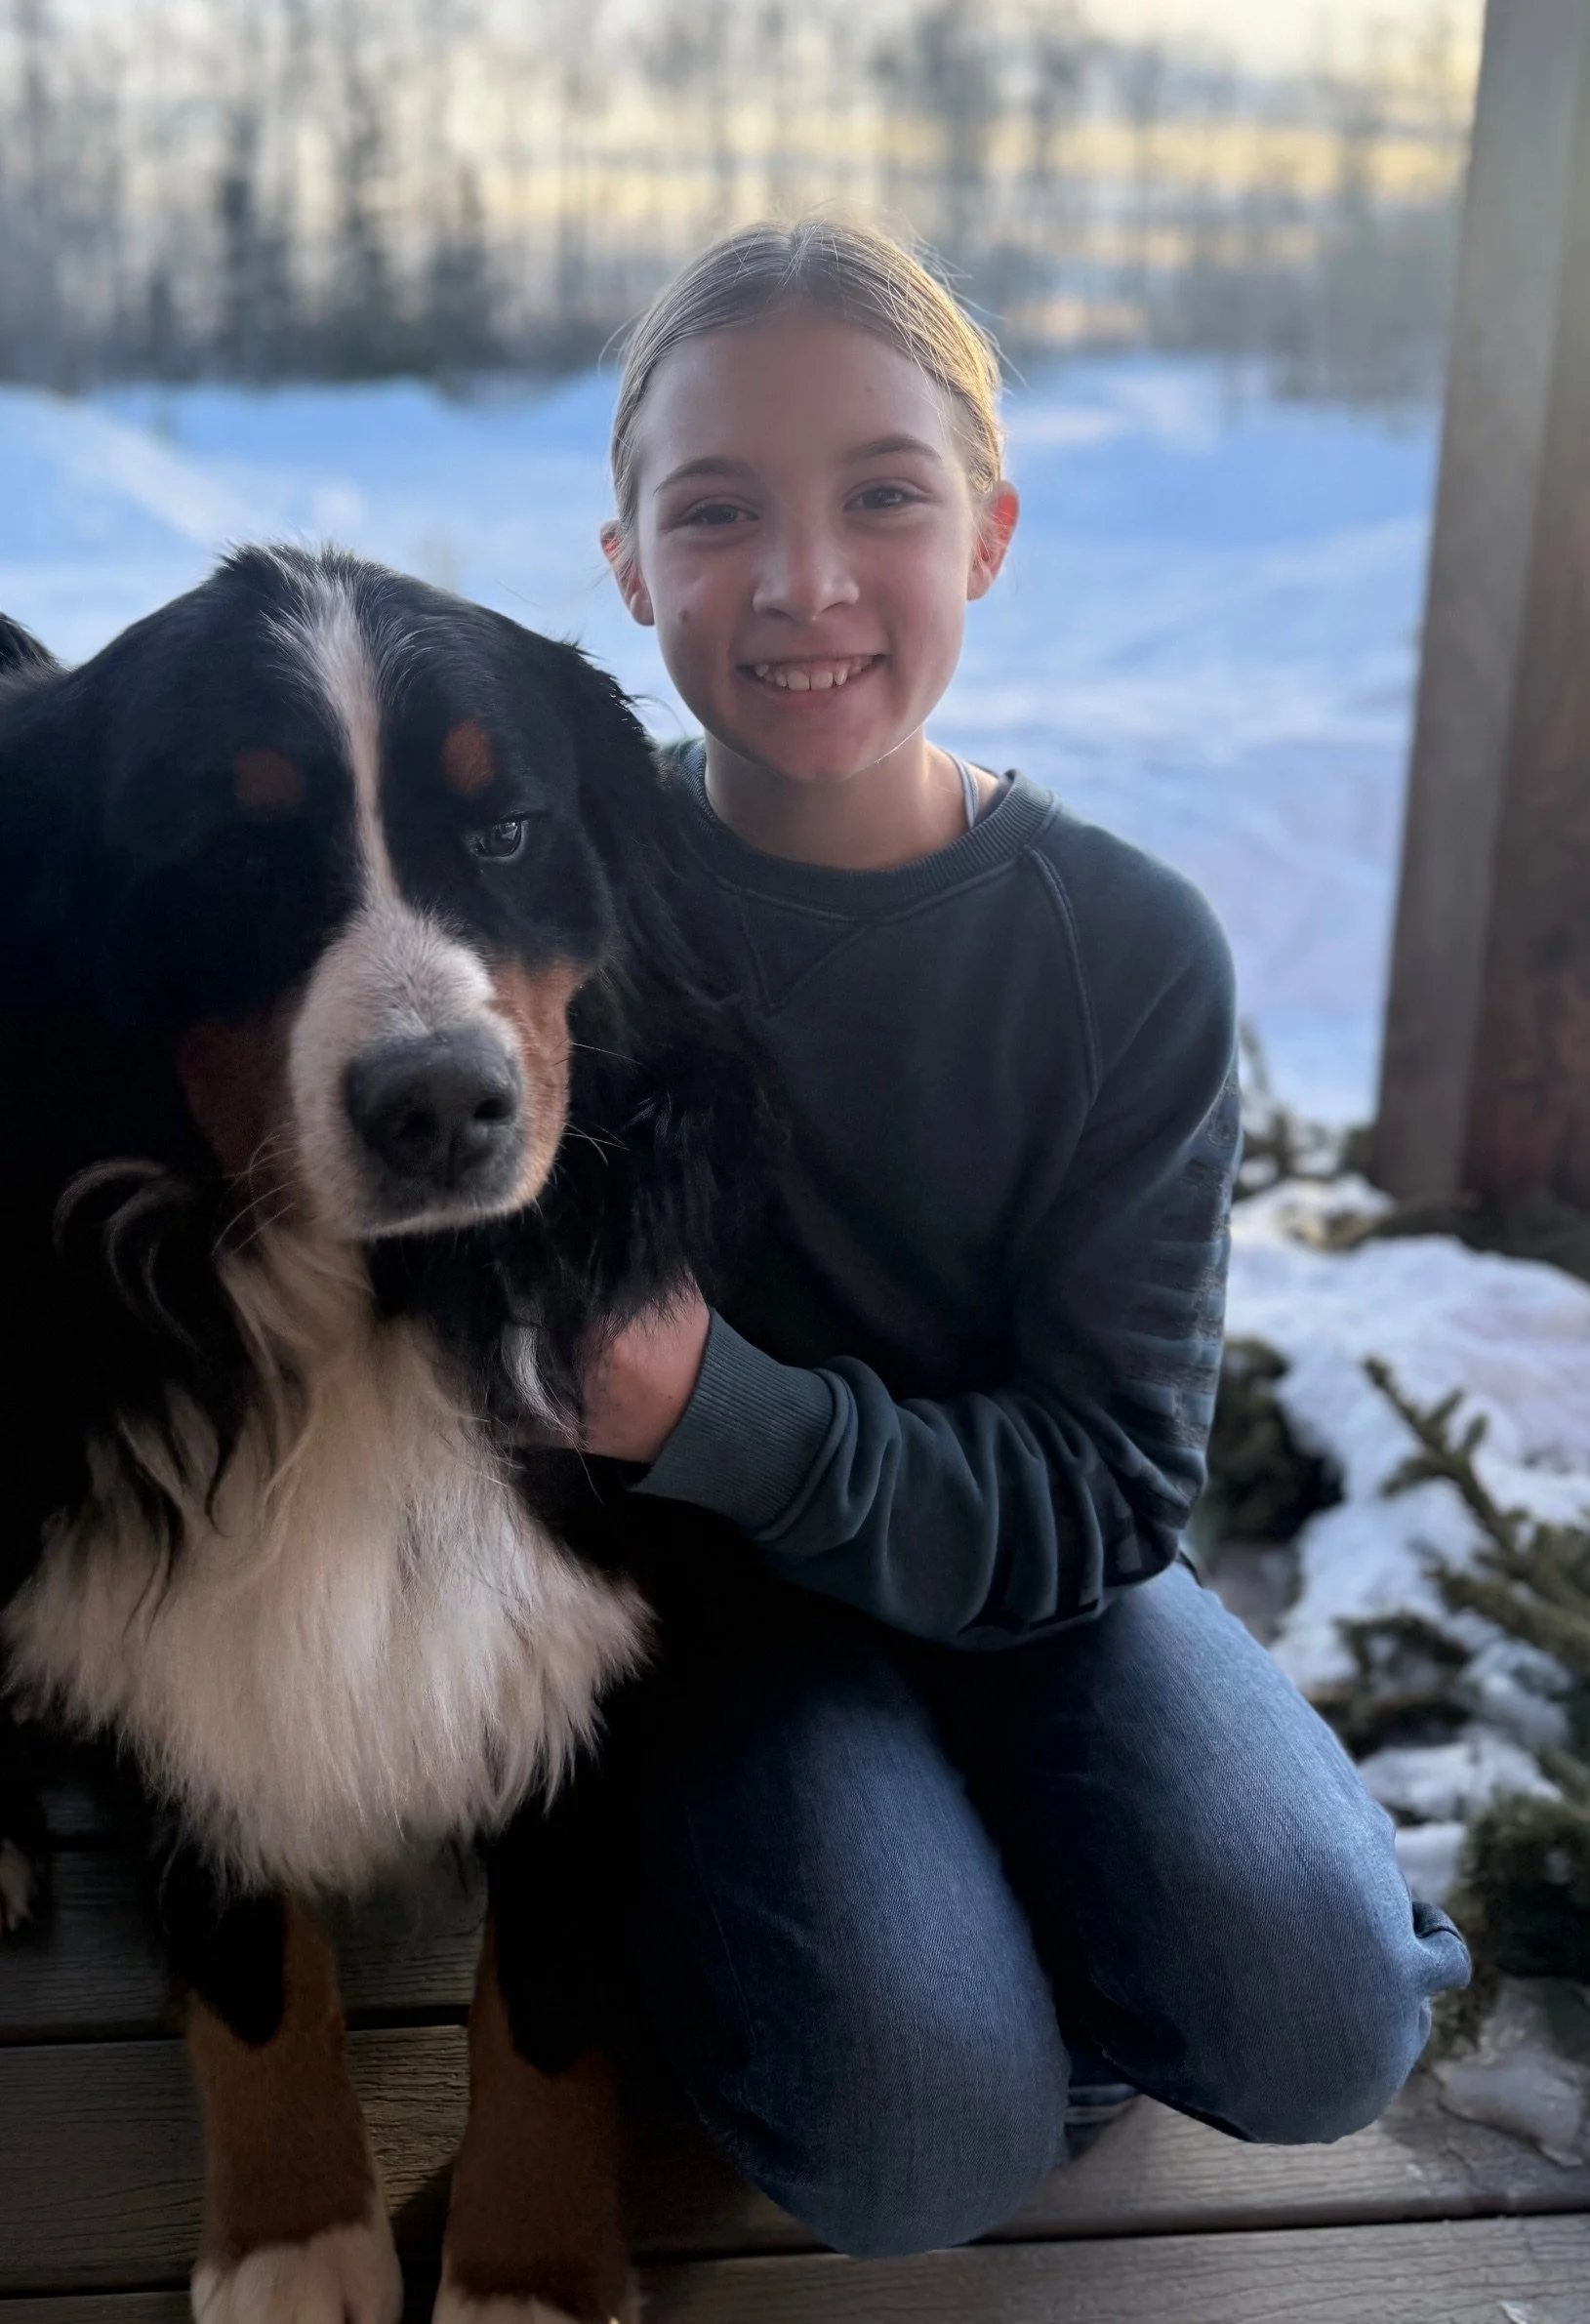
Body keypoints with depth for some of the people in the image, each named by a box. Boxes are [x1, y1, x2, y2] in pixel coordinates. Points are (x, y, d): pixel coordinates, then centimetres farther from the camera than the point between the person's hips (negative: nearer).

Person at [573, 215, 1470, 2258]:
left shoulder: (1131, 954, -13)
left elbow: (1107, 1489, -16)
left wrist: (723, 1415, -31)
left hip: (1025, 1566, 2)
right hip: (702, 1576, -1)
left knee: (1312, 2023, -21)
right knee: (920, 2133, -24)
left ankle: (1011, 1950, 9)